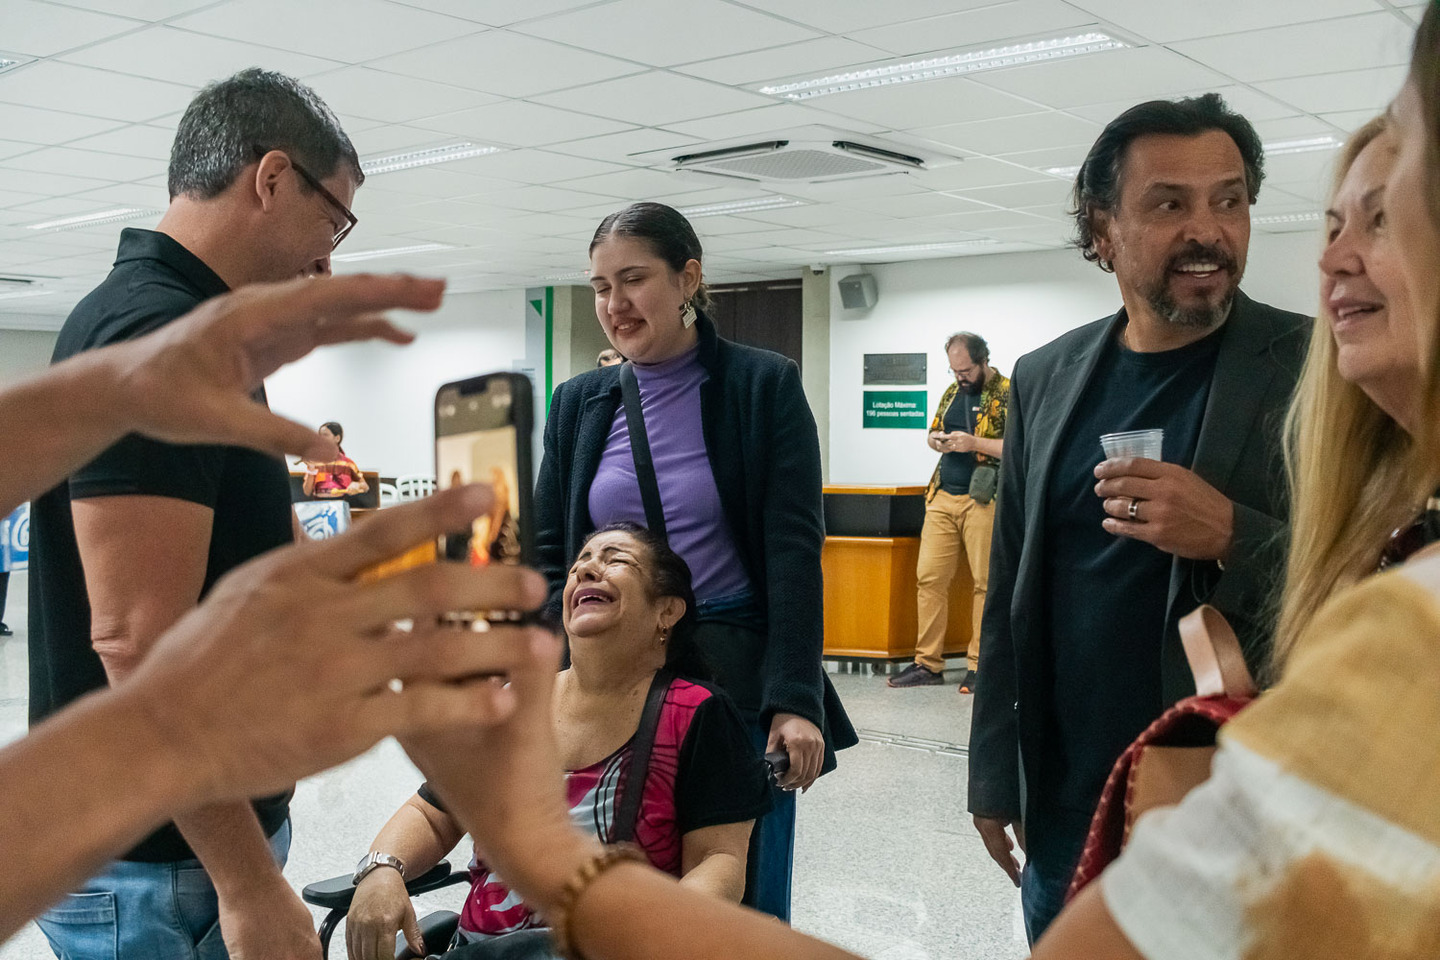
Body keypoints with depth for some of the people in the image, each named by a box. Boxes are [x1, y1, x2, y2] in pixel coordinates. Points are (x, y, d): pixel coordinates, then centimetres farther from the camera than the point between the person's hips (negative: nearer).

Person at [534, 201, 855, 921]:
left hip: (738, 679, -2)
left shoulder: (764, 385, -2)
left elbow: (794, 551, -7)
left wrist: (795, 699, -15)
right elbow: (548, 557, 9)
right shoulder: (578, 403, 8)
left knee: (744, 906, 6)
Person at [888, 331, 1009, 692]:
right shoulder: (952, 391, 17)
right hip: (944, 497, 6)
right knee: (929, 577, 2)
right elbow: (933, 432, 27)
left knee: (985, 581, -2)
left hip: (984, 500, -6)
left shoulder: (1008, 393, -4)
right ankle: (928, 662, 9)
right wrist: (936, 440, 4)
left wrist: (974, 443, -19)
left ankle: (979, 665, 7)